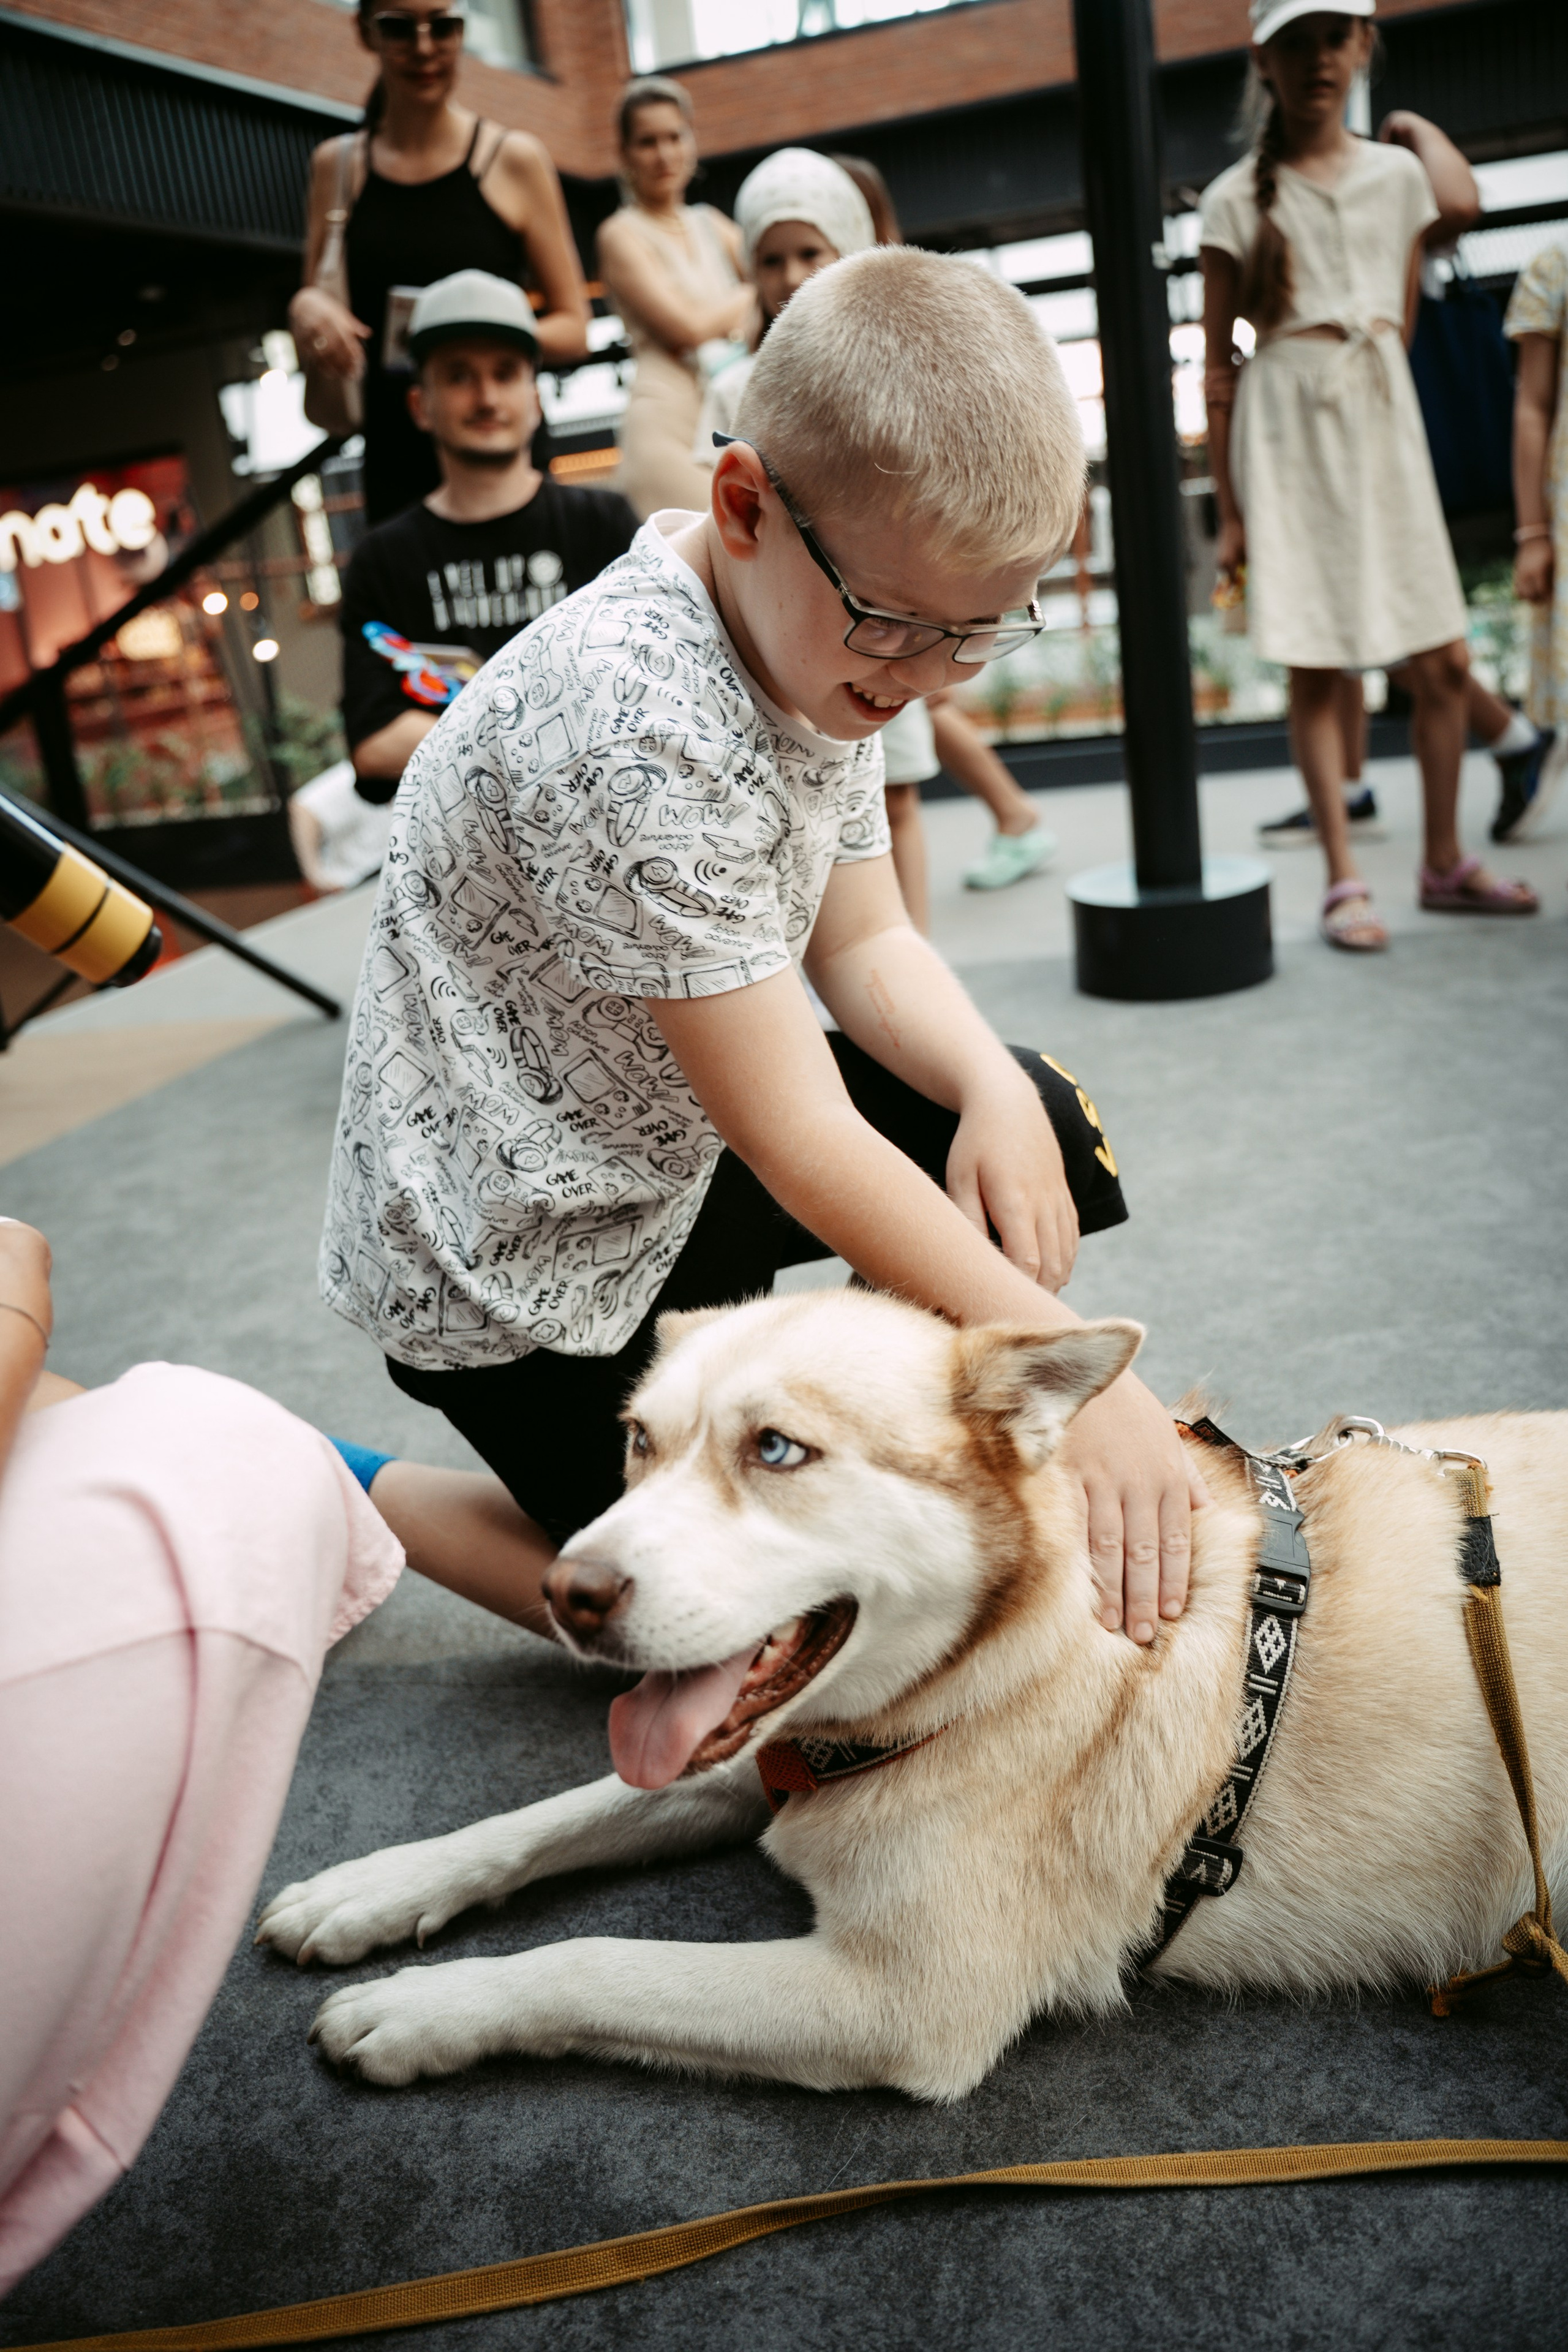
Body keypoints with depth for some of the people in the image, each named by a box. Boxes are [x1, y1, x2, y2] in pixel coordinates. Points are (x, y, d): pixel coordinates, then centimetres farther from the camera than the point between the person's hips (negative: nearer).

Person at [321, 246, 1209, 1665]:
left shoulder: (825, 636, -3)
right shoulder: (635, 724, -32)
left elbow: (864, 941, 3)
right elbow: (798, 1139, -31)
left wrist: (994, 1092, -16)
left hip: (671, 1147, 8)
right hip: (521, 1262, -8)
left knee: (1044, 1123, 4)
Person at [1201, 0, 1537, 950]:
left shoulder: (1401, 171, 12)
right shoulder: (1239, 197, 1)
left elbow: (1403, 320, 21)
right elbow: (1219, 363, -1)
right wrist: (1229, 509, -4)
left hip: (1386, 417, 4)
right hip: (1287, 424, -4)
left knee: (1444, 660, 1)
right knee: (1314, 667, -5)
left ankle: (1445, 863, 15)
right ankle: (1345, 881, 1)